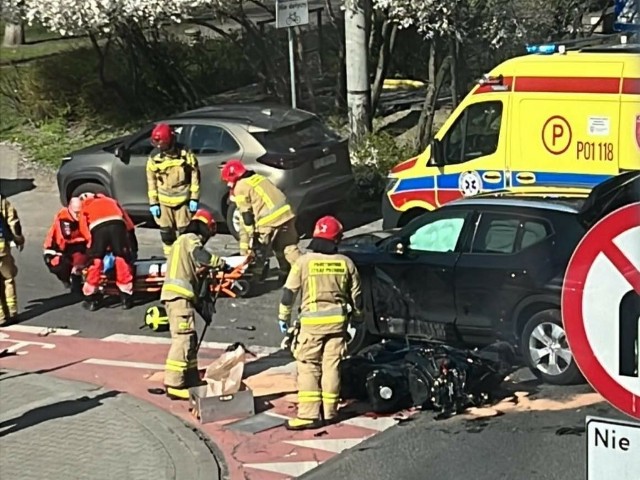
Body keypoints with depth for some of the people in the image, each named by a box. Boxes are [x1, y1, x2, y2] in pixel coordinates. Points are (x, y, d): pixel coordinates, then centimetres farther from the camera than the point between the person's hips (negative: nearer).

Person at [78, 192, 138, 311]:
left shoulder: (84, 208, 36)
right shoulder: (111, 201, 41)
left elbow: (84, 229, 22)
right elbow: (129, 224, 33)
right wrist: (133, 250, 36)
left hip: (98, 227, -1)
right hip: (117, 223, 1)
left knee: (95, 261, 15)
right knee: (122, 259, 15)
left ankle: (91, 299, 19)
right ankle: (126, 298, 18)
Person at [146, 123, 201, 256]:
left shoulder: (185, 154, -9)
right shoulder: (154, 157, -3)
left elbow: (195, 175, -2)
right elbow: (151, 180, 4)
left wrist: (194, 198, -4)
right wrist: (153, 203, 2)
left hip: (183, 199, -2)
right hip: (163, 201, 2)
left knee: (184, 231, 1)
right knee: (166, 231, 7)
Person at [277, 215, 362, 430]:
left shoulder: (303, 262, -7)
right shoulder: (345, 263, 2)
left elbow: (289, 292, -4)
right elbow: (356, 295, 9)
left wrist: (283, 317, 8)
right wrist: (357, 314, 26)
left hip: (312, 321, -3)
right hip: (337, 320, 3)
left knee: (308, 367, 1)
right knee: (331, 366, 9)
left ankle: (309, 414, -6)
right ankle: (329, 412, 15)